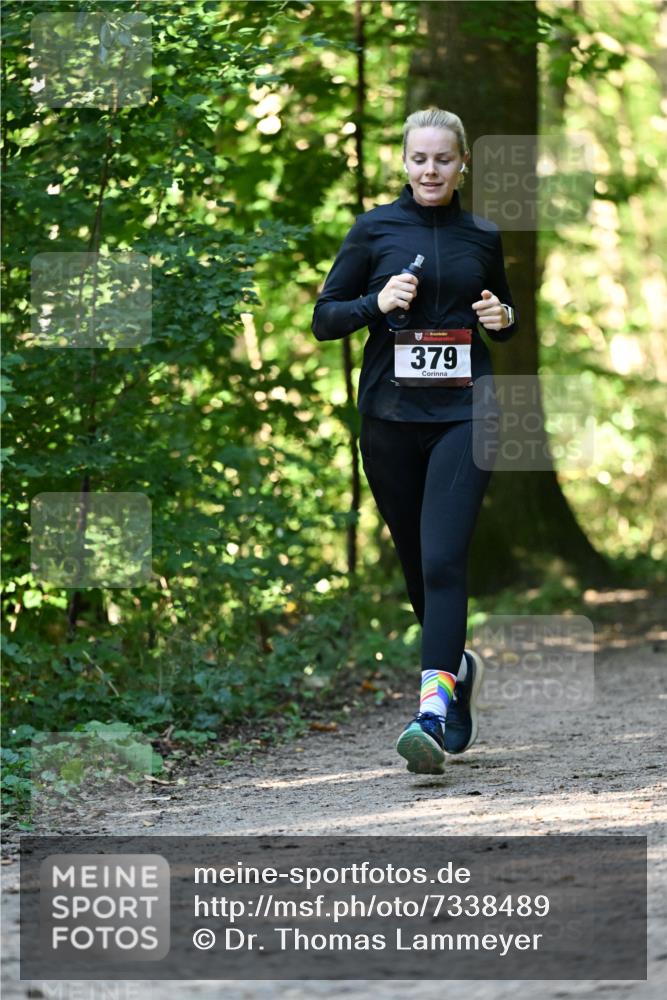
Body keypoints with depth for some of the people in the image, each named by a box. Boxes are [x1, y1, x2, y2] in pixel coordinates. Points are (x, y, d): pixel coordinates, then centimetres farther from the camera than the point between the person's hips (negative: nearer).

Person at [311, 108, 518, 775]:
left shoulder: (483, 237, 8)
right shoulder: (374, 230, 2)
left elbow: (502, 312, 23)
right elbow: (324, 319, 3)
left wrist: (502, 317, 0)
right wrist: (377, 303, -15)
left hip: (463, 415, -1)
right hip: (391, 416, 1)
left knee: (444, 558, -16)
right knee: (416, 561, 11)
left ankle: (433, 709, -25)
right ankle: (456, 664, 38)